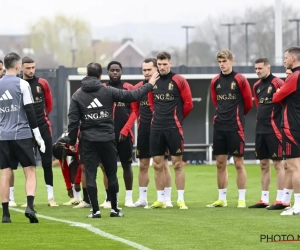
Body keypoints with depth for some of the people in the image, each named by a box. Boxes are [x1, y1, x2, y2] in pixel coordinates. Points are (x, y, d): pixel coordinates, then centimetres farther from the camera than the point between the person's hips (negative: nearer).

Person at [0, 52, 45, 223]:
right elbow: (29, 110, -8)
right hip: (22, 135, -4)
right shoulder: (22, 84, -6)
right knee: (30, 171, 1)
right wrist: (38, 135, -5)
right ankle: (30, 206, -16)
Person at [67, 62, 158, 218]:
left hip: (88, 141, 0)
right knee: (111, 174, 11)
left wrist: (72, 141, 5)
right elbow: (132, 96, 2)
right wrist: (149, 85, 15)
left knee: (90, 175, 2)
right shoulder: (108, 91, -2)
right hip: (107, 139, 0)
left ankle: (95, 210, -2)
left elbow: (73, 121, -3)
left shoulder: (77, 96, 0)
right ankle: (114, 208, 15)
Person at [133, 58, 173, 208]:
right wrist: (141, 120, 9)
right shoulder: (138, 88, 7)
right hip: (144, 131, 4)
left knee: (163, 164, -3)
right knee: (143, 165, 7)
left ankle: (167, 199, 2)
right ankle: (142, 198, 14)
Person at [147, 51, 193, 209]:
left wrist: (177, 118, 8)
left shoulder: (179, 81, -5)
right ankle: (160, 199, 12)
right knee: (157, 165, 6)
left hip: (174, 128, -5)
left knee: (177, 164, -3)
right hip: (156, 128, 5)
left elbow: (188, 104, -1)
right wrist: (159, 116, 13)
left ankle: (181, 200, 0)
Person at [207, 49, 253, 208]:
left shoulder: (240, 80, -6)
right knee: (220, 163, 7)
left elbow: (248, 103, 1)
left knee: (238, 163, -3)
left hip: (235, 127, -5)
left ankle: (242, 199, 2)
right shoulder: (215, 81, 8)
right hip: (219, 127, 5)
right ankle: (222, 199, 14)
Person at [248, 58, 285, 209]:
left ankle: (280, 199, -4)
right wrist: (261, 119, 16)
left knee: (277, 163, -5)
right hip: (260, 129, 8)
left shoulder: (277, 83, -10)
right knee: (264, 164, 10)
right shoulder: (257, 86, 13)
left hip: (273, 129, -8)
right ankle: (264, 200, 15)